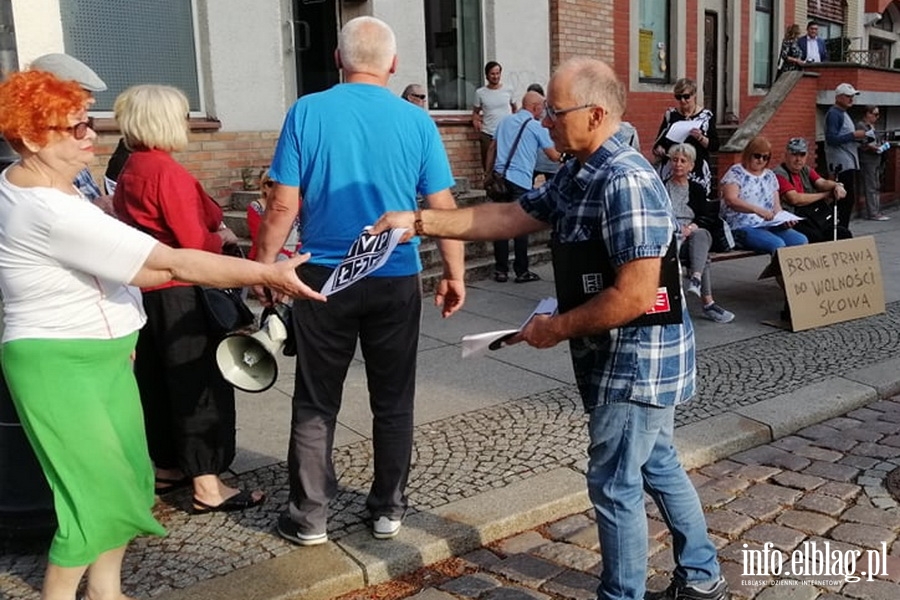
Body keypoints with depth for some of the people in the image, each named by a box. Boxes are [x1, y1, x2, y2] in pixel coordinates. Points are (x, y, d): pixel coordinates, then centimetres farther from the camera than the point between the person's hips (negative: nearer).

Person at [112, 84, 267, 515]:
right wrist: (221, 238, 0)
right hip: (178, 293, -9)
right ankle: (207, 485, 0)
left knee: (157, 382, 16)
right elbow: (195, 242, -20)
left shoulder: (128, 172, 10)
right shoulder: (167, 171, -17)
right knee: (200, 383, -3)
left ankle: (166, 468, 28)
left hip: (143, 289, 9)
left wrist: (211, 231, 11)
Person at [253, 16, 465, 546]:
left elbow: (284, 206, -7)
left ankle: (310, 516, 19)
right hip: (396, 281, 1)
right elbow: (444, 209, -3)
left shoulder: (307, 113, -5)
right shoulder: (416, 121, -3)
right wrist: (455, 275, 7)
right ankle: (389, 510, 24)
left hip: (324, 279, 0)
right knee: (393, 402, 13)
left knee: (316, 403, 11)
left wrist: (264, 267, 5)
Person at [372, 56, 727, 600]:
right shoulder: (578, 175, 7)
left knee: (614, 485, 4)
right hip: (624, 357, 10)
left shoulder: (627, 182, -24)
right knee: (658, 467, 21)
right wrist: (419, 222, 2)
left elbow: (635, 296, -29)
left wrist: (557, 328, -17)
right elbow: (510, 217, 9)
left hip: (637, 359, -10)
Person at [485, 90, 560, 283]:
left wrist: (488, 173, 20)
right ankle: (521, 272, 7)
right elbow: (554, 156, 3)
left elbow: (492, 149, 16)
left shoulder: (505, 121, 15)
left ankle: (501, 270, 9)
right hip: (520, 181, -5)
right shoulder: (537, 127, -1)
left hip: (499, 178, 5)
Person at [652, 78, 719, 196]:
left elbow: (715, 146, 1)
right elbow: (659, 140, 16)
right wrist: (659, 149, -5)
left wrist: (700, 137, -15)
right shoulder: (670, 114, 9)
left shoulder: (706, 115, 4)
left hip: (698, 171, -1)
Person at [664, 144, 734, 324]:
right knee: (703, 252, -35)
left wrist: (693, 226, -9)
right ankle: (708, 303, -43)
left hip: (693, 233, 3)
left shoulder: (697, 189, 21)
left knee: (701, 235, -37)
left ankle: (696, 279, -56)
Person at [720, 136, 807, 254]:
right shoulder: (735, 173, 0)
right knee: (777, 245, -31)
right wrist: (757, 210, -30)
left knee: (801, 240, -18)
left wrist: (783, 220, -6)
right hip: (742, 227, -6)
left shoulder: (770, 176, 19)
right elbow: (731, 200, -16)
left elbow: (776, 205, 18)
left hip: (768, 226, 6)